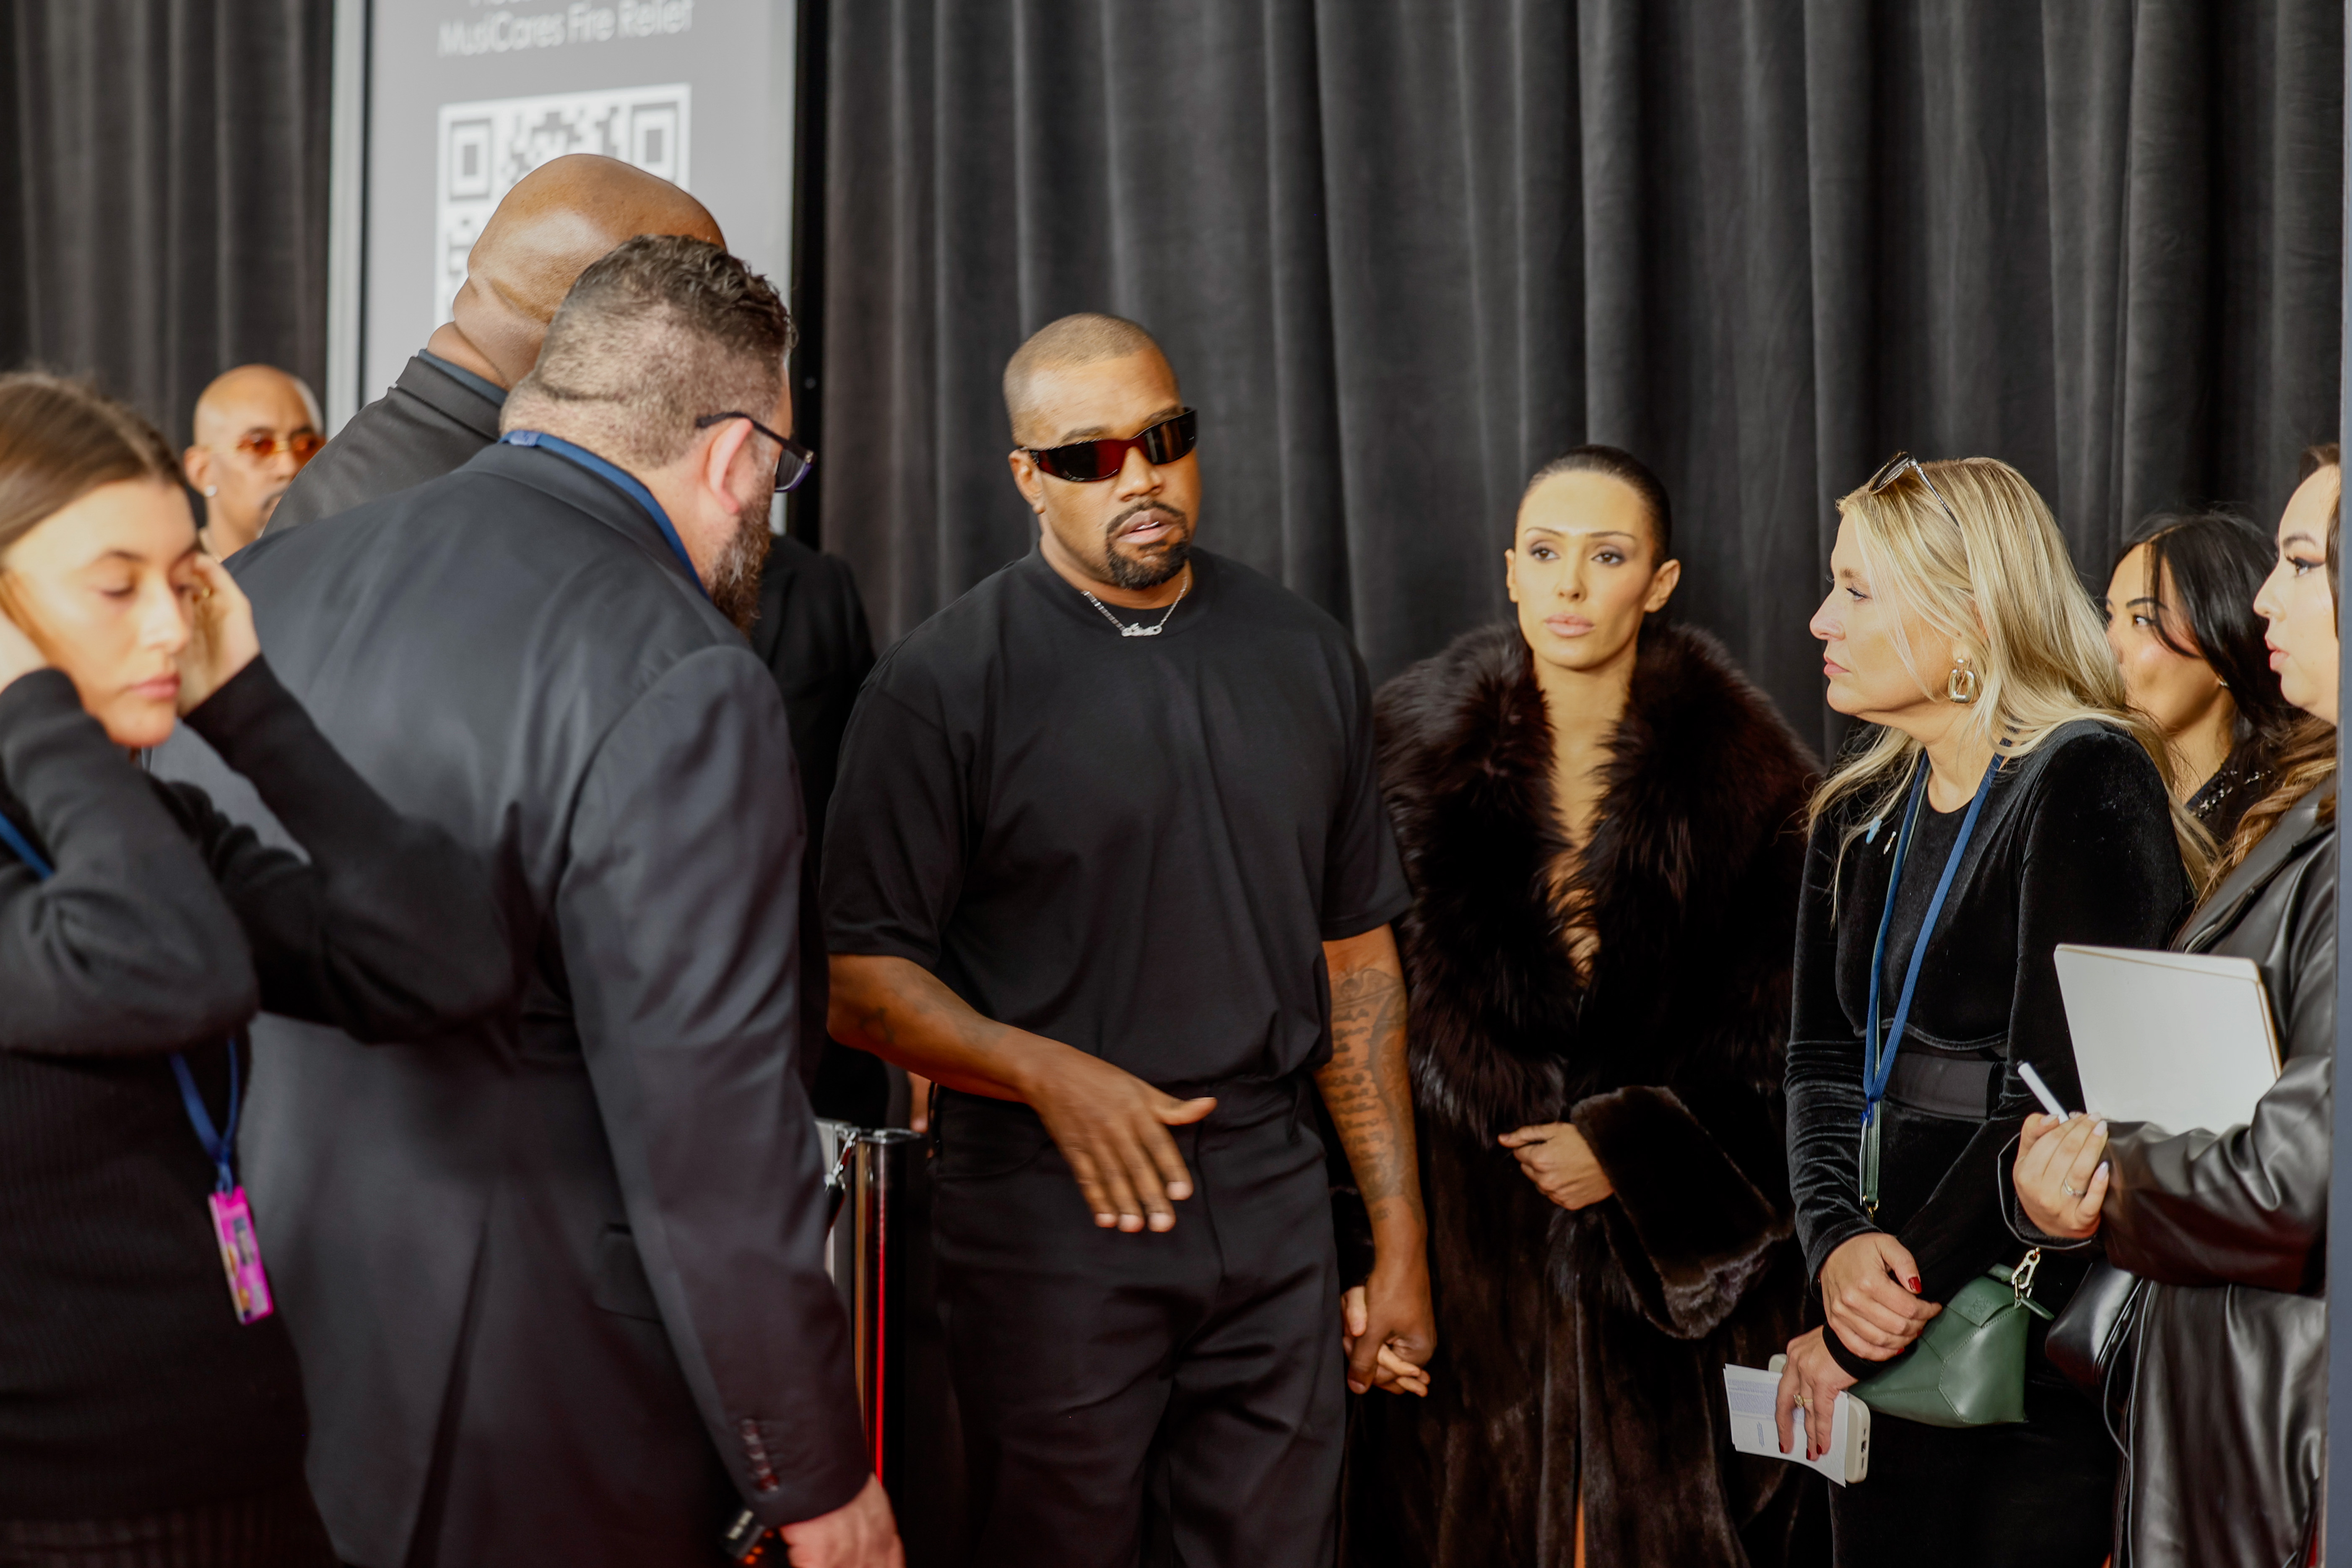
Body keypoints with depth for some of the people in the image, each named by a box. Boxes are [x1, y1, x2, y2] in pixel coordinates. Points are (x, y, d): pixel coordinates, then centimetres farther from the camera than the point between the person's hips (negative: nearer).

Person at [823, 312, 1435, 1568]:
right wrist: (1049, 1073, -21)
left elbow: (1356, 960, 12)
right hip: (1051, 1224, -3)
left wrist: (1401, 1240, 10)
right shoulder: (943, 681, -3)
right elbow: (861, 975, -6)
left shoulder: (1306, 658, 10)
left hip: (1275, 1225, 4)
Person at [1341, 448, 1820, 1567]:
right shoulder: (1417, 751, 1)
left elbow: (1770, 1035, 1)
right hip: (1463, 1242, 1)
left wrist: (1627, 1150, -10)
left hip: (1678, 1260, -1)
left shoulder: (1745, 775, -1)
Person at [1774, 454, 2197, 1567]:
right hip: (1888, 1354, 7)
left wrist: (1849, 1336, -15)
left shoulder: (2088, 780, -11)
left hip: (2041, 1361, -7)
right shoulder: (1858, 818, 12)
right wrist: (1835, 1246, -13)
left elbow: (2067, 1090, -18)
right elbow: (1823, 1066, 9)